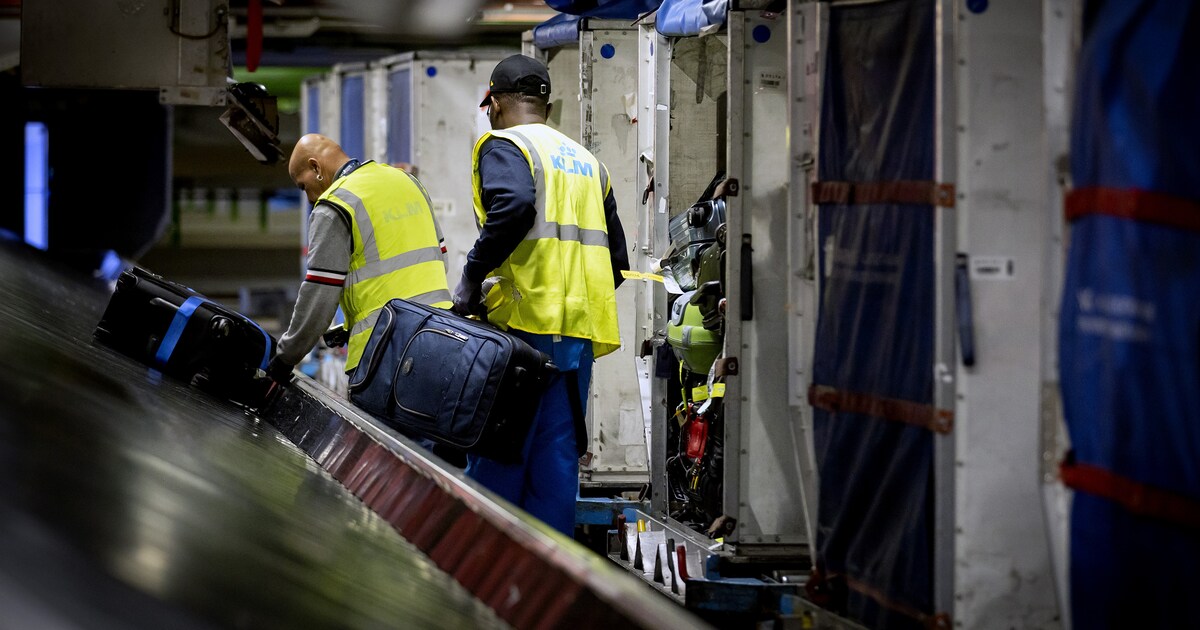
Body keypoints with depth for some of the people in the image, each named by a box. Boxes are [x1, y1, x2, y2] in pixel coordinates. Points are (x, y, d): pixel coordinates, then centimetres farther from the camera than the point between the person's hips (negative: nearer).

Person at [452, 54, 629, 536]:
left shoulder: (503, 145, 1)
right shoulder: (587, 161, 24)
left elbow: (513, 206, -21)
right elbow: (616, 260, 23)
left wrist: (473, 274, -14)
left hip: (525, 321, -7)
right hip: (580, 332, 7)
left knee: (498, 458, -4)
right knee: (558, 458, 5)